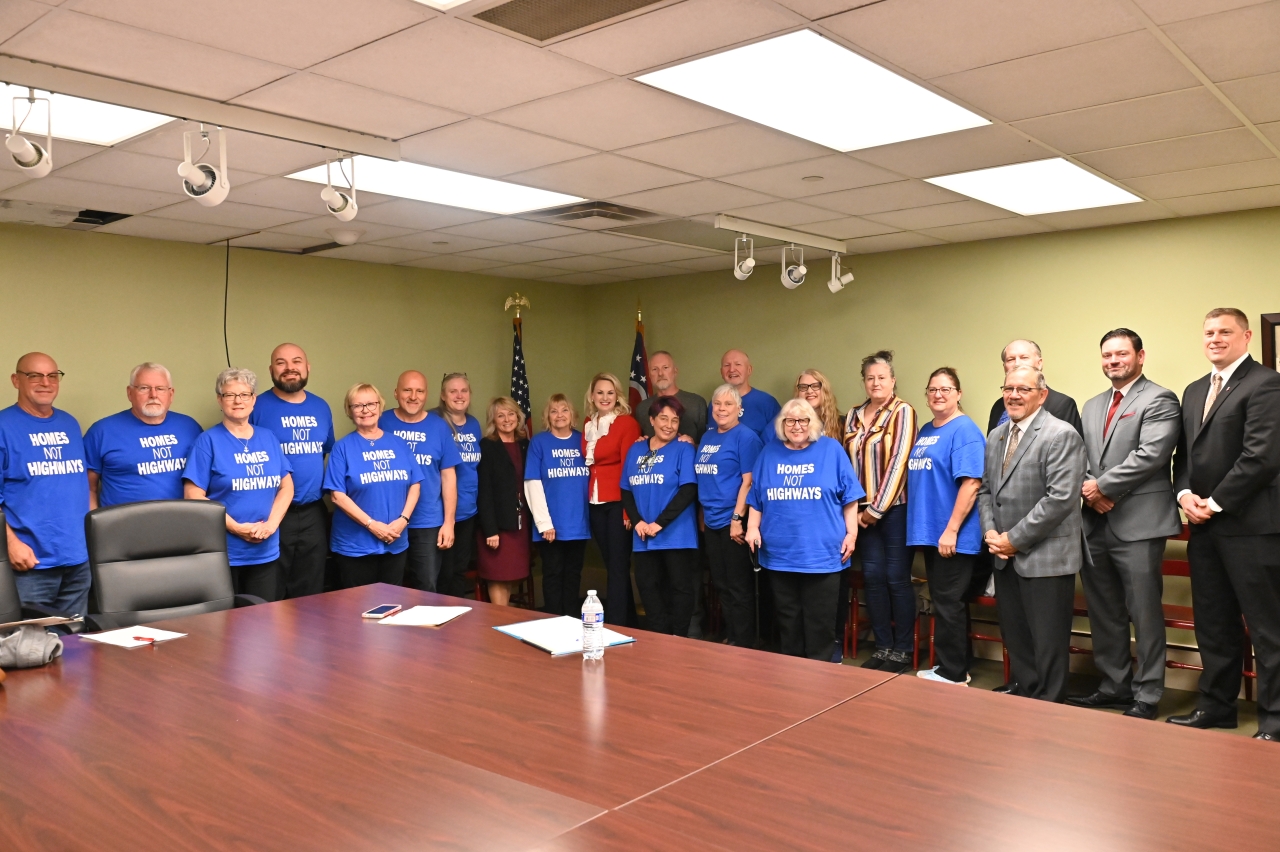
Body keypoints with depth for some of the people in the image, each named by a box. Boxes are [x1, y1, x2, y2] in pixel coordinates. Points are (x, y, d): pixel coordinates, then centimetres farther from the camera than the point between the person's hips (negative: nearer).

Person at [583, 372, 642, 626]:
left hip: (618, 502, -6)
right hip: (595, 503, 6)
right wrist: (584, 498, 9)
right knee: (611, 564, 12)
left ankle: (615, 625, 2)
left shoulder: (627, 423, -8)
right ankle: (628, 621, 22)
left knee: (619, 565, -3)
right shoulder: (588, 424, 12)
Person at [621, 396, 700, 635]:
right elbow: (626, 490, 11)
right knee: (646, 585, 9)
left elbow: (688, 491, -13)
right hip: (643, 536, 5)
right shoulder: (635, 450, 11)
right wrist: (637, 521, -6)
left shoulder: (684, 449, -4)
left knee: (679, 587, 3)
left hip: (676, 534, -5)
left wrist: (660, 523, -16)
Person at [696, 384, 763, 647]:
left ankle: (744, 644, 11)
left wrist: (737, 518, -20)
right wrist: (702, 515, 15)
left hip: (733, 522, -8)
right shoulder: (707, 437, 13)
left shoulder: (746, 437, -9)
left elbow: (748, 481, -16)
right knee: (721, 584, 15)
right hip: (711, 522, 8)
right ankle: (729, 638, 27)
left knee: (739, 586, 0)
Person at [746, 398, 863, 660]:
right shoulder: (770, 452, 9)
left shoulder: (831, 449, 1)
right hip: (780, 553, 3)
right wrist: (753, 528, 3)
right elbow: (756, 498, 14)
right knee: (788, 618, 12)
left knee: (820, 620, 3)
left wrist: (851, 533, -4)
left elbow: (849, 496, 1)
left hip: (822, 551, -3)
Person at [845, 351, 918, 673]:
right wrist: (855, 507, 0)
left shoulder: (903, 412, -6)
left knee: (897, 578, 0)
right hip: (863, 510, 5)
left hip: (895, 507, -5)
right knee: (873, 577, 7)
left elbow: (898, 461, -12)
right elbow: (847, 462, 9)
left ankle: (902, 650, 13)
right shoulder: (853, 416, 11)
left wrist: (878, 508, -14)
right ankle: (883, 646, 18)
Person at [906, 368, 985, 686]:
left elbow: (971, 483, -21)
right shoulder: (925, 431, 14)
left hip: (952, 536, -8)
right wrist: (921, 528, 16)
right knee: (945, 603, 15)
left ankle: (952, 674, 11)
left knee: (948, 604, 0)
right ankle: (958, 667, 26)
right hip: (929, 532, 8)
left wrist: (951, 529, -22)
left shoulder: (964, 430, -12)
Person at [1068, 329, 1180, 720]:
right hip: (1095, 523, 7)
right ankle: (1114, 686, 27)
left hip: (1138, 524, -7)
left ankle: (1146, 696, 12)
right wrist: (1087, 489, -6)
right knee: (1103, 615, 14)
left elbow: (1150, 454, -16)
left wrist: (1102, 486, -13)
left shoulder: (1159, 400, -4)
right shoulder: (1092, 406, 18)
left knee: (1145, 615, 0)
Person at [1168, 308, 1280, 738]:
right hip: (1205, 525, 8)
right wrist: (1185, 493, 0)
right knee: (1213, 624, 14)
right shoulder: (1194, 390, 18)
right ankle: (1216, 705, 24)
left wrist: (1215, 503, -12)